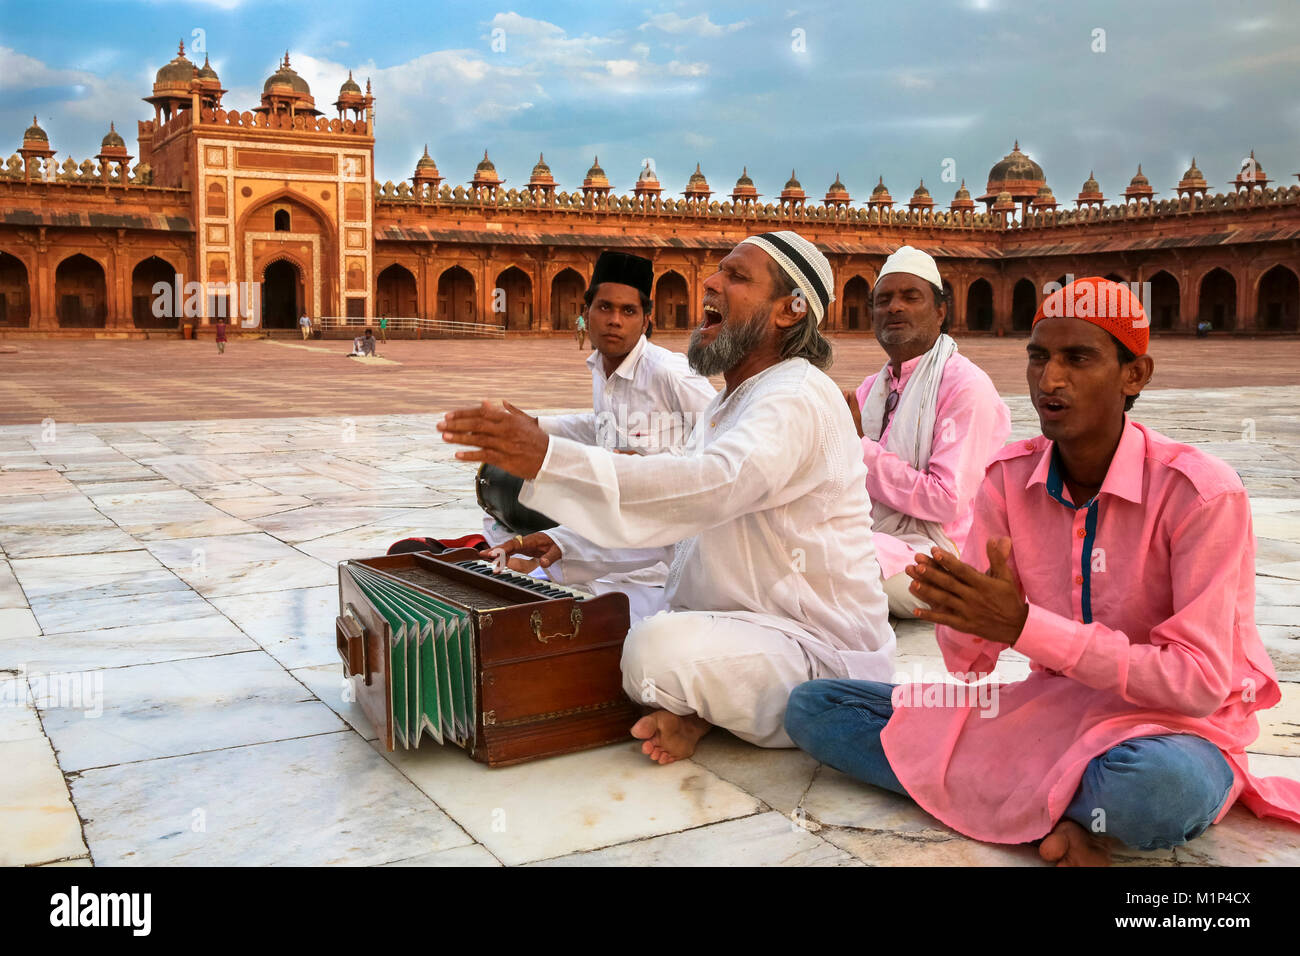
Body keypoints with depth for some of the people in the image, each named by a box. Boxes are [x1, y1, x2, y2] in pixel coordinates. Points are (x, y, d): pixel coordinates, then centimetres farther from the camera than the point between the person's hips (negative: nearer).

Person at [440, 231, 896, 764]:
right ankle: (693, 710, -2)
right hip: (740, 622, 10)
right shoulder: (726, 407, 17)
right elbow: (671, 521, 20)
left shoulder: (799, 399, -19)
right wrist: (569, 545, 3)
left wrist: (548, 459, -45)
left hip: (820, 651, -10)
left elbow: (717, 483, -38)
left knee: (659, 650, -36)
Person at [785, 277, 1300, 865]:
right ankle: (1059, 816, -15)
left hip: (1173, 731, -5)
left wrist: (1025, 626, -28)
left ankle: (1024, 803, -9)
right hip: (1052, 712, 5)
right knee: (812, 707, -8)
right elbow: (968, 662, -2)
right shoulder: (1009, 480, -2)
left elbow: (1201, 683, -21)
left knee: (1159, 784, -44)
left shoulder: (1200, 493, -16)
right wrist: (960, 604, -28)